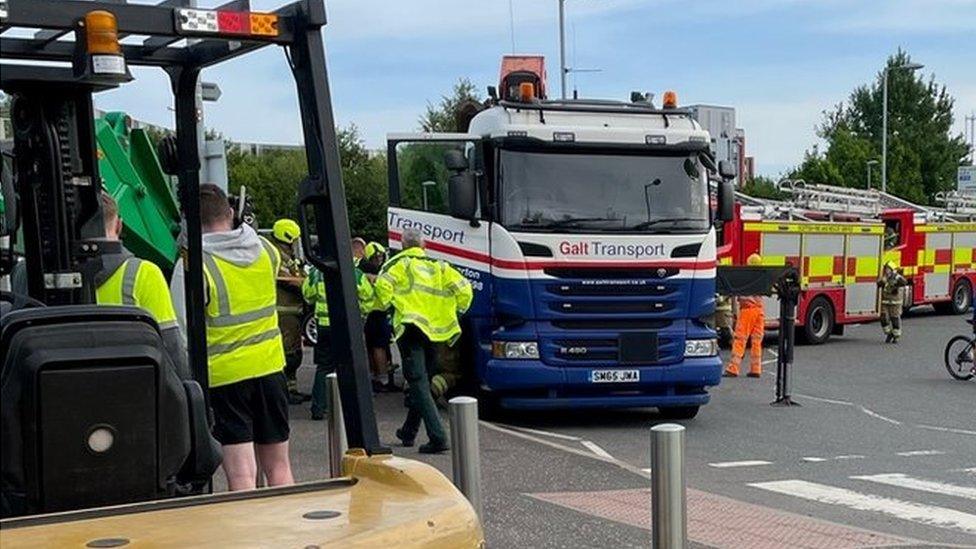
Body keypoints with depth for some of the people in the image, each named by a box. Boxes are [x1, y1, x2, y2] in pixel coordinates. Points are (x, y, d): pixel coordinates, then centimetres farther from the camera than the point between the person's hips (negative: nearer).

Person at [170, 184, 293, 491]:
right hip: (270, 367, 5)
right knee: (279, 468, 15)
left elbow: (180, 330, -16)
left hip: (223, 375, -5)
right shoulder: (265, 250, 2)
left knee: (241, 477, -5)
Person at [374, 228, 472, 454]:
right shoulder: (438, 266, 16)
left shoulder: (400, 263, 3)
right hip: (434, 330, 5)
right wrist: (453, 313, 15)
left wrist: (387, 305, 0)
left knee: (418, 384, -9)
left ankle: (438, 437, -21)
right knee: (421, 382, 19)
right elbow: (464, 288, 5)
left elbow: (383, 285, -16)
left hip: (410, 327, -5)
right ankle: (409, 432, 32)